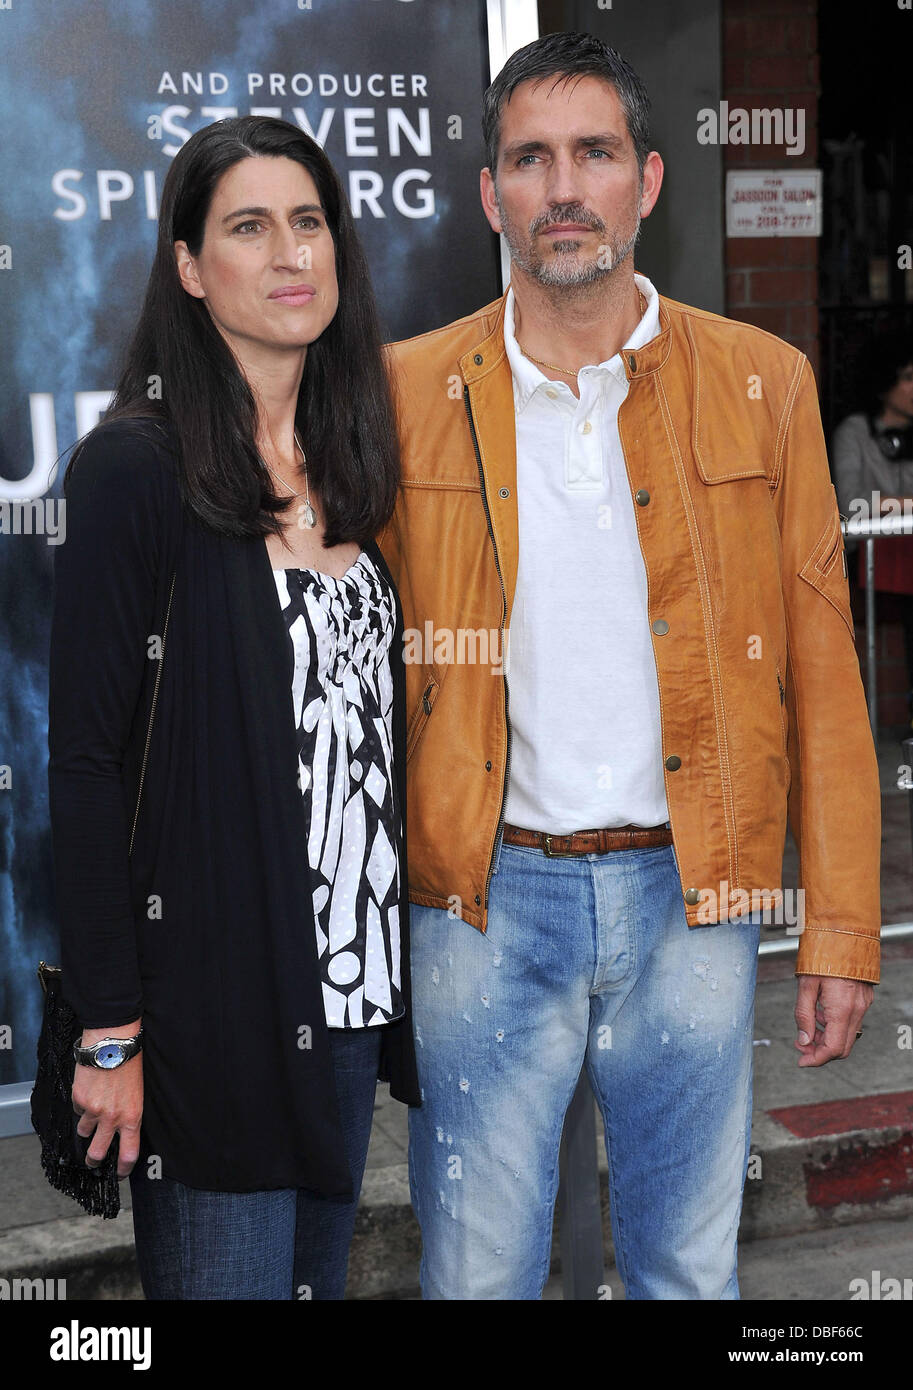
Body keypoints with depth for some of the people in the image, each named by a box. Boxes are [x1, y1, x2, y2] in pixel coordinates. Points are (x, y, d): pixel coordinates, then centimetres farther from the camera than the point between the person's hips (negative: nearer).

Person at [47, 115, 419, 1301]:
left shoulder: (347, 468, 9)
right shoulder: (136, 467, -10)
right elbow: (84, 762, -12)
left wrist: (393, 979, 10)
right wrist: (108, 1030, -13)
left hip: (353, 995, 6)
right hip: (212, 1008, -6)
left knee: (322, 1272, 18)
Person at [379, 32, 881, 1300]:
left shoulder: (764, 385, 3)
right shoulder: (408, 394, 2)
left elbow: (822, 673, 4)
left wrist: (840, 931, 0)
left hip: (694, 899, 1)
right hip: (486, 898, 0)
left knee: (693, 1268, 14)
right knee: (475, 1273, 8)